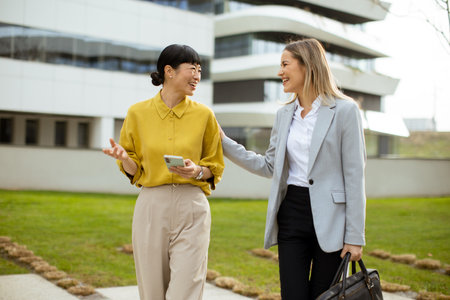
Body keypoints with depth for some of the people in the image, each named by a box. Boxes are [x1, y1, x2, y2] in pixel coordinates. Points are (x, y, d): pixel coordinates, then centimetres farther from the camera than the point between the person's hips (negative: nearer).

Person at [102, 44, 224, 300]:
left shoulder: (203, 114, 4)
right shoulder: (138, 113, 4)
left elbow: (215, 167, 10)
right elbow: (134, 170, 10)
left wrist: (197, 171, -11)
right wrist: (124, 158, -12)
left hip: (191, 208, -1)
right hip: (151, 208, 1)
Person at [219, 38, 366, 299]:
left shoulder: (345, 110, -6)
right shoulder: (284, 114, 12)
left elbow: (354, 175, -8)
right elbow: (269, 166, 17)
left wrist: (355, 236, -11)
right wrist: (224, 142, 12)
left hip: (329, 217, -4)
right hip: (291, 215, 5)